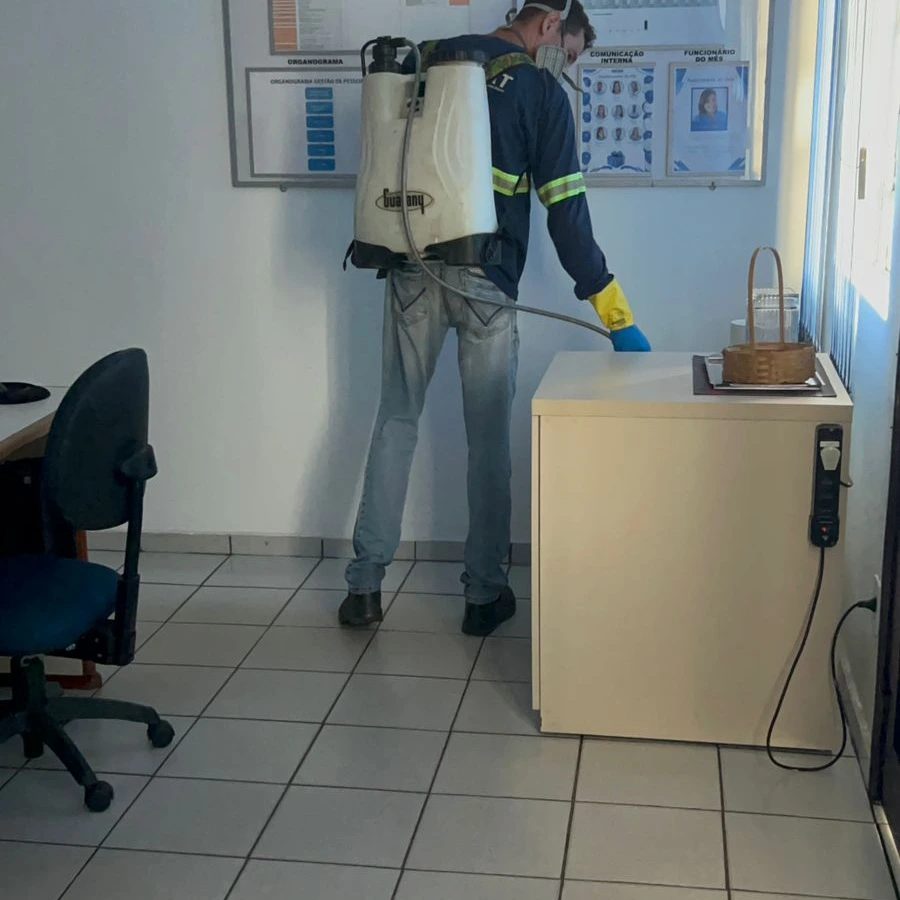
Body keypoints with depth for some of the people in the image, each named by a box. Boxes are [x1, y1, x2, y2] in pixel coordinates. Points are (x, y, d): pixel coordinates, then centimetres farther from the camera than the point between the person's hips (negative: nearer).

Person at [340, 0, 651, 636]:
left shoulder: (432, 58, 11)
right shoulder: (542, 93, -3)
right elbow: (567, 215, -7)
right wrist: (617, 316, -4)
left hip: (412, 269, 4)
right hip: (486, 281, -4)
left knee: (396, 421, 11)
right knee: (489, 438, 7)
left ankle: (365, 585, 11)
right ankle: (485, 594, 15)